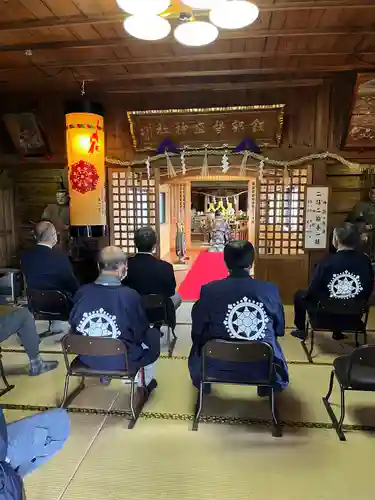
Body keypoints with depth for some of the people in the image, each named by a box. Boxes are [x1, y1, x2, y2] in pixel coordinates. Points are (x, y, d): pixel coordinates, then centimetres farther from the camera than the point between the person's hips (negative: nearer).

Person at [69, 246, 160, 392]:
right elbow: (141, 332, -12)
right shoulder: (130, 295, -25)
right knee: (153, 335, 23)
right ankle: (146, 382, 43)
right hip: (122, 361, -4)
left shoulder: (82, 292, -15)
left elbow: (73, 325, 2)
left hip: (88, 357, 4)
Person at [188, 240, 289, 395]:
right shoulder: (271, 290, -12)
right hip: (262, 368, 1)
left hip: (218, 367, 0)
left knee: (199, 343, 32)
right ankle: (267, 386, 53)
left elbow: (197, 332, -3)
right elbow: (279, 330, 4)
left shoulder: (209, 290, -16)